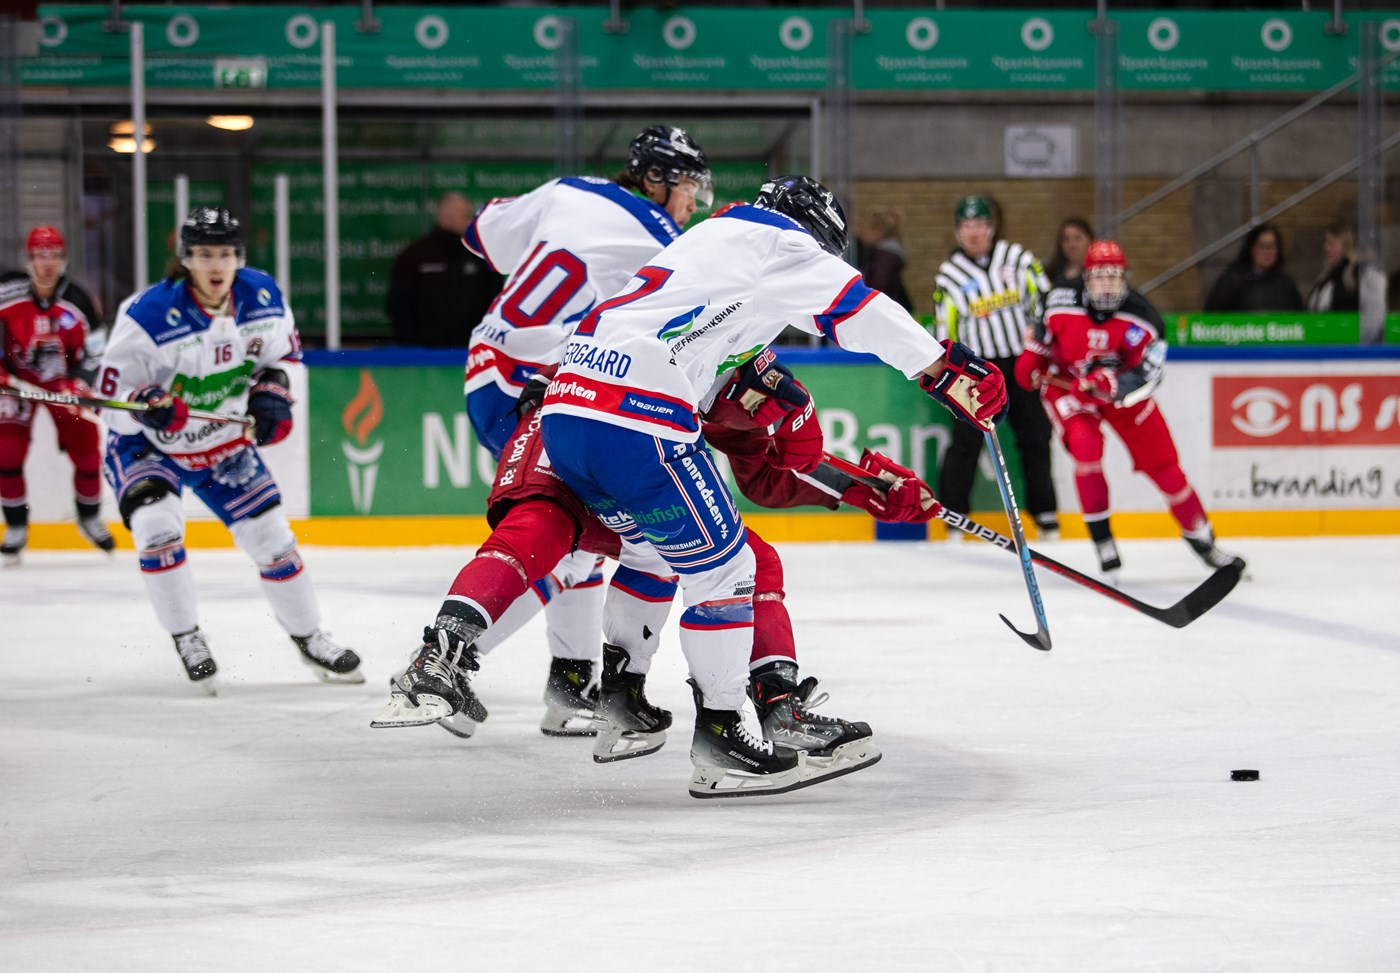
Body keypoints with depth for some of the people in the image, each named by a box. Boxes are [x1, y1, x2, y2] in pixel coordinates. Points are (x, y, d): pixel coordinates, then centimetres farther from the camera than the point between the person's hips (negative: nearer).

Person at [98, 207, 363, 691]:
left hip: (227, 443, 4)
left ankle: (309, 638, 26)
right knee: (157, 527, -27)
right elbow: (113, 397, -23)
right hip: (149, 448, -4)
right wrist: (147, 404, -44)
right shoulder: (150, 314, -27)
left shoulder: (263, 296, -12)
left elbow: (282, 351, 9)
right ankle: (188, 641, -10)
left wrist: (272, 394, -10)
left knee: (272, 539, 5)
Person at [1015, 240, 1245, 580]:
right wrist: (1031, 361, -1)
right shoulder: (1062, 303, -19)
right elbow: (1046, 332, 6)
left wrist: (1109, 383, -44)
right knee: (1086, 448, -26)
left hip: (1122, 391, 1)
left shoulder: (1141, 318, -24)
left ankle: (1200, 538, 18)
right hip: (1065, 387, -1)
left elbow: (1144, 377, -29)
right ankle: (1103, 544, -13)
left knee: (1162, 463, -1)